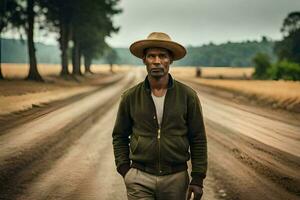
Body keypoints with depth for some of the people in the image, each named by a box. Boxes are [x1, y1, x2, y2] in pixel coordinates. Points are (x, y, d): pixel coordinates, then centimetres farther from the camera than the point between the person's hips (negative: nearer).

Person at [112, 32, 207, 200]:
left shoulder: (187, 95, -2)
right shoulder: (131, 97, 0)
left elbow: (198, 140, 1)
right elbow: (120, 137, 11)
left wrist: (198, 179, -2)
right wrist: (124, 169, 2)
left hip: (176, 178, 0)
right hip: (140, 179, 0)